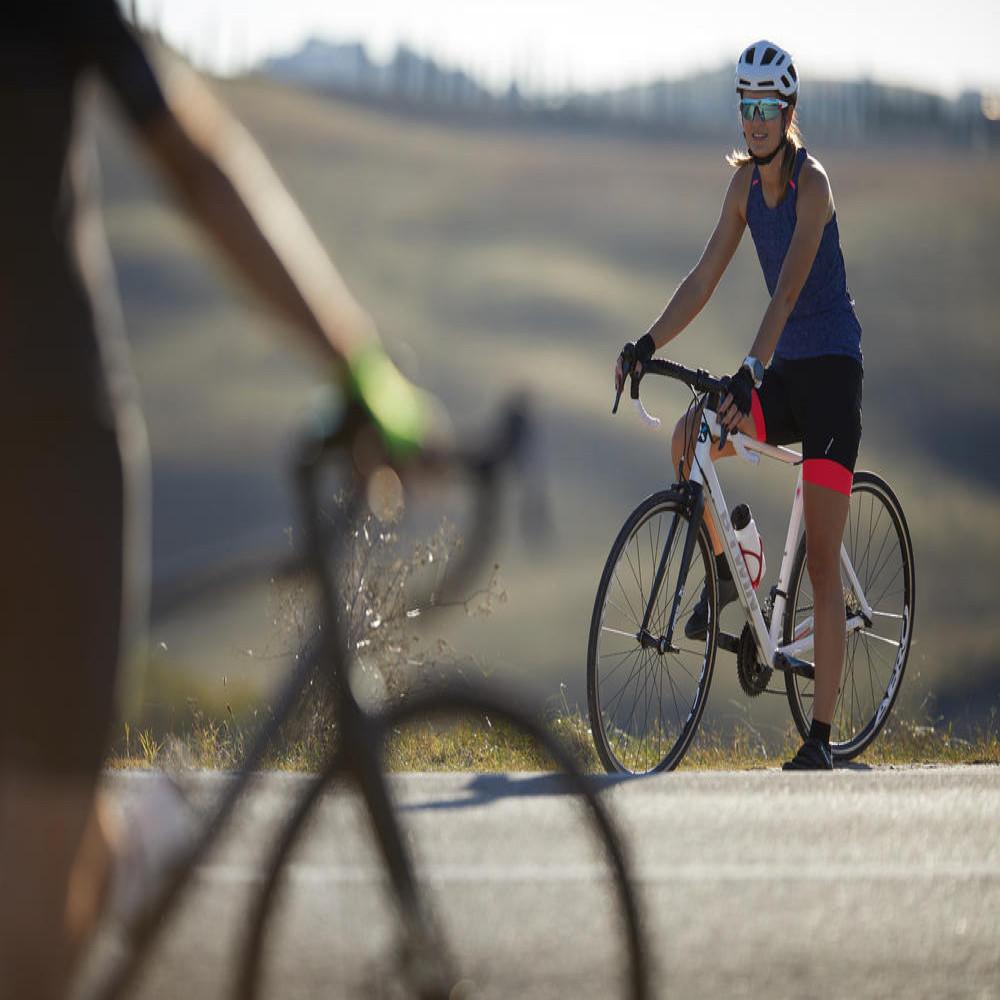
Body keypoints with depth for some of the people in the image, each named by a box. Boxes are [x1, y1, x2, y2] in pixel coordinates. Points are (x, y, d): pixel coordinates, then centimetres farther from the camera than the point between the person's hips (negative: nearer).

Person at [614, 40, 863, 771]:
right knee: (687, 439, -19)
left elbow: (790, 285, -29)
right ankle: (726, 570, 7)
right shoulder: (746, 181, 5)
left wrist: (750, 371, -40)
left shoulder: (811, 182, -17)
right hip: (784, 371, 7)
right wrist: (647, 344, -8)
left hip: (832, 367, -7)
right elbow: (705, 279, 5)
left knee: (822, 562, -10)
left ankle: (821, 737, -10)